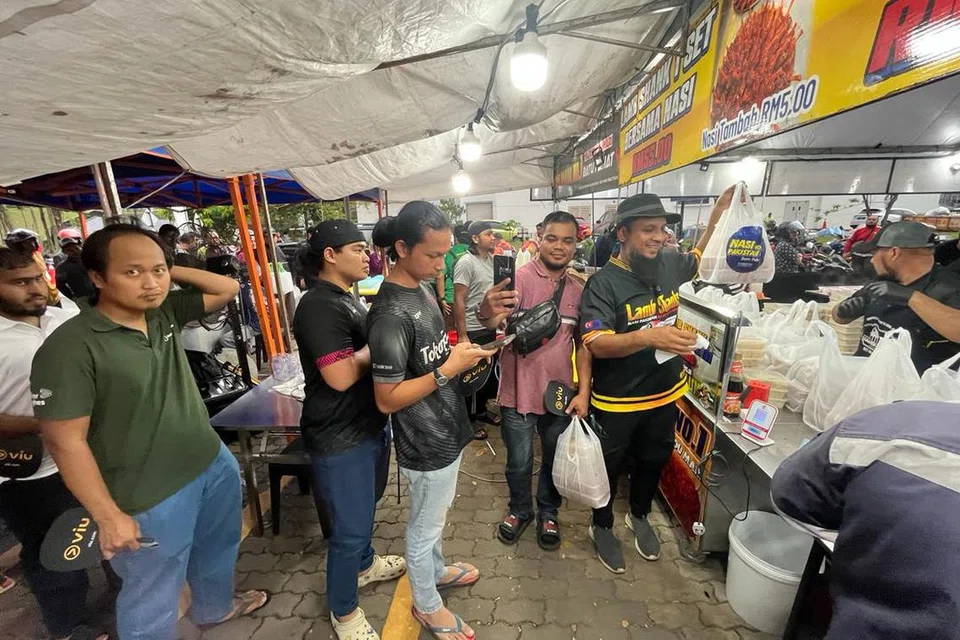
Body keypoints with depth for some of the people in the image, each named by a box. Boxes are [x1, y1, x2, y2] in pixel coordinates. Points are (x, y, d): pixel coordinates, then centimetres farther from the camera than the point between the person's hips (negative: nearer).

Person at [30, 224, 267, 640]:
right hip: (152, 497, -7)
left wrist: (173, 272, -7)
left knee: (218, 550, 31)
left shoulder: (165, 314, -3)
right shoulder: (71, 347, -21)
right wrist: (110, 517, -15)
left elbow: (227, 289, 7)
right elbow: (66, 441, -19)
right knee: (152, 599, 17)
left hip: (215, 465, 7)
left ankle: (216, 606, 59)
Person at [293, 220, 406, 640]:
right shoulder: (319, 306, -22)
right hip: (341, 438, -9)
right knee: (350, 526, 8)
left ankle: (364, 564, 52)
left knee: (365, 507, 28)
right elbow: (341, 376, -30)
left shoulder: (347, 298, 9)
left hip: (370, 424, 10)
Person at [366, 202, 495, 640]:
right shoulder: (391, 314, -28)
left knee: (436, 515, 30)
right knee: (424, 525, 18)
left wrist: (461, 350, -4)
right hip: (426, 444, -8)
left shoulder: (422, 289, 1)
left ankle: (436, 570, 56)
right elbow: (387, 399, -24)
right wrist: (450, 369, -26)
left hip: (445, 431, 8)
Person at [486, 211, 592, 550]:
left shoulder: (578, 290, 2)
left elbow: (583, 344, 6)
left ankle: (548, 513, 47)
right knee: (519, 462, 15)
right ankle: (520, 510, 44)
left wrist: (583, 391, -1)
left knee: (555, 459, 22)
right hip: (519, 392, -3)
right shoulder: (519, 277, -13)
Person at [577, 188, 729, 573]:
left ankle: (640, 516, 53)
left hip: (665, 393, 6)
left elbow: (700, 257, 22)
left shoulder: (669, 265, -2)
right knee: (609, 468, 16)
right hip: (617, 401, -6)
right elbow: (596, 344, -29)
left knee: (653, 461, 26)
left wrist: (720, 212, 12)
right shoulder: (603, 283, -21)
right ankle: (602, 527, 42)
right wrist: (648, 337, -42)